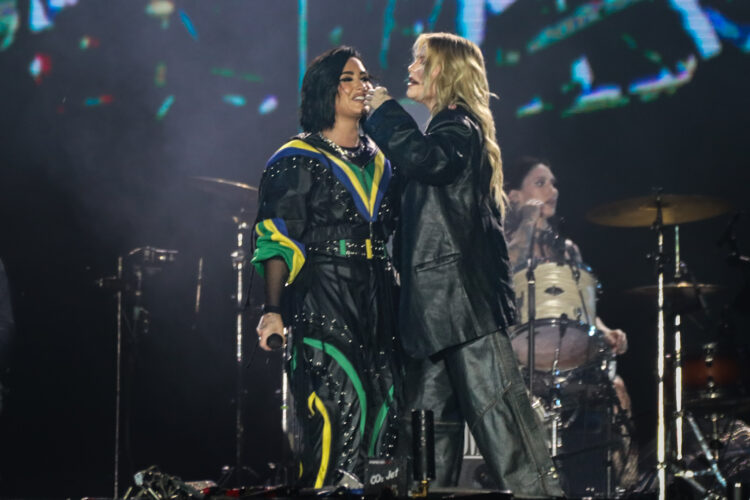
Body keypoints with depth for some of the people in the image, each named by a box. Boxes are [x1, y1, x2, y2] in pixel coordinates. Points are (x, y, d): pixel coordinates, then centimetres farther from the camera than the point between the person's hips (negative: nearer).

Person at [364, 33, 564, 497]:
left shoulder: (459, 128, -7)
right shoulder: (448, 128, 22)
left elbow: (425, 159, -28)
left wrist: (385, 110, -18)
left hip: (465, 296, -10)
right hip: (437, 301, 10)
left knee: (495, 407, -12)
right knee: (432, 415, 10)